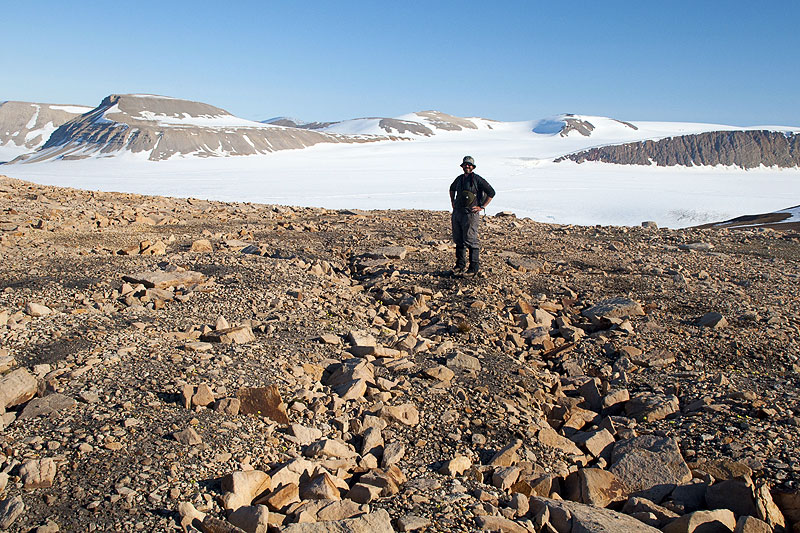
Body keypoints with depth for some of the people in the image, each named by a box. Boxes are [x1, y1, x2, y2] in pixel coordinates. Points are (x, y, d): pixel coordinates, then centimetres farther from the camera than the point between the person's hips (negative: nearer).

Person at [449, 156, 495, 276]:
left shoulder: (477, 179, -6)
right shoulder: (459, 179, 14)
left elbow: (491, 192, -6)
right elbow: (452, 188, 36)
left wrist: (482, 207, -8)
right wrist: (452, 201, 23)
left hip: (470, 214, -7)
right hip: (457, 213, 7)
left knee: (471, 241, -5)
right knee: (458, 240, 11)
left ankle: (474, 267, 3)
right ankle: (460, 265, 23)